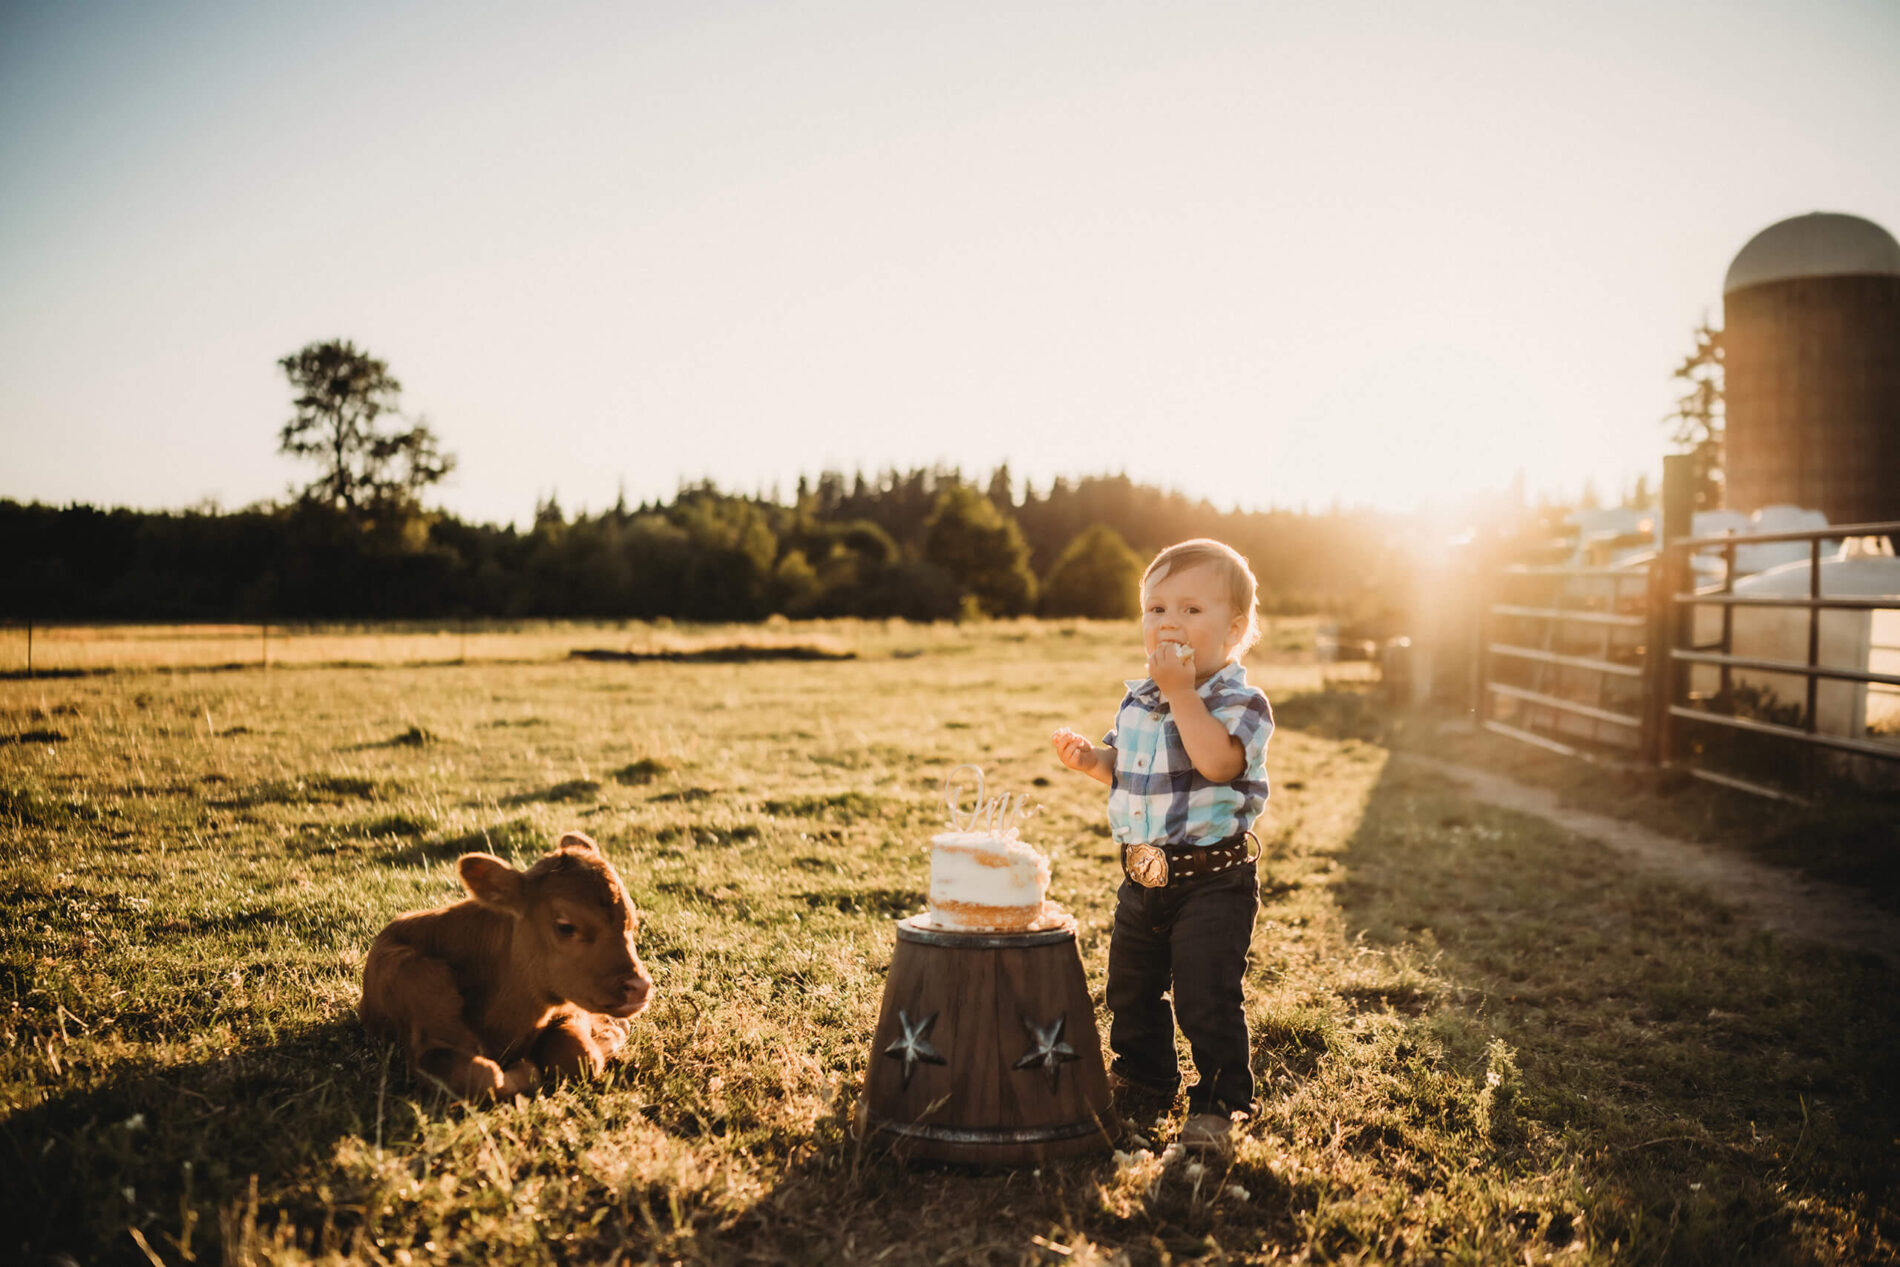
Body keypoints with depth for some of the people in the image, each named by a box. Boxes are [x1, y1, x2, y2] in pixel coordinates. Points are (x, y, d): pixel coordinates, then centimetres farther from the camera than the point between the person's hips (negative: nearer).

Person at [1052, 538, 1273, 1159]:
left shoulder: (1240, 700, -14)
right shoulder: (1136, 699, 8)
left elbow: (1218, 762, -33)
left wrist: (1182, 691, -33)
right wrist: (1090, 759, 0)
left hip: (1212, 878, -7)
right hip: (1143, 873, 7)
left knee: (1206, 996, -6)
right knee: (1130, 986, 19)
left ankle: (1218, 1102, 12)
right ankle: (1141, 1075, 40)